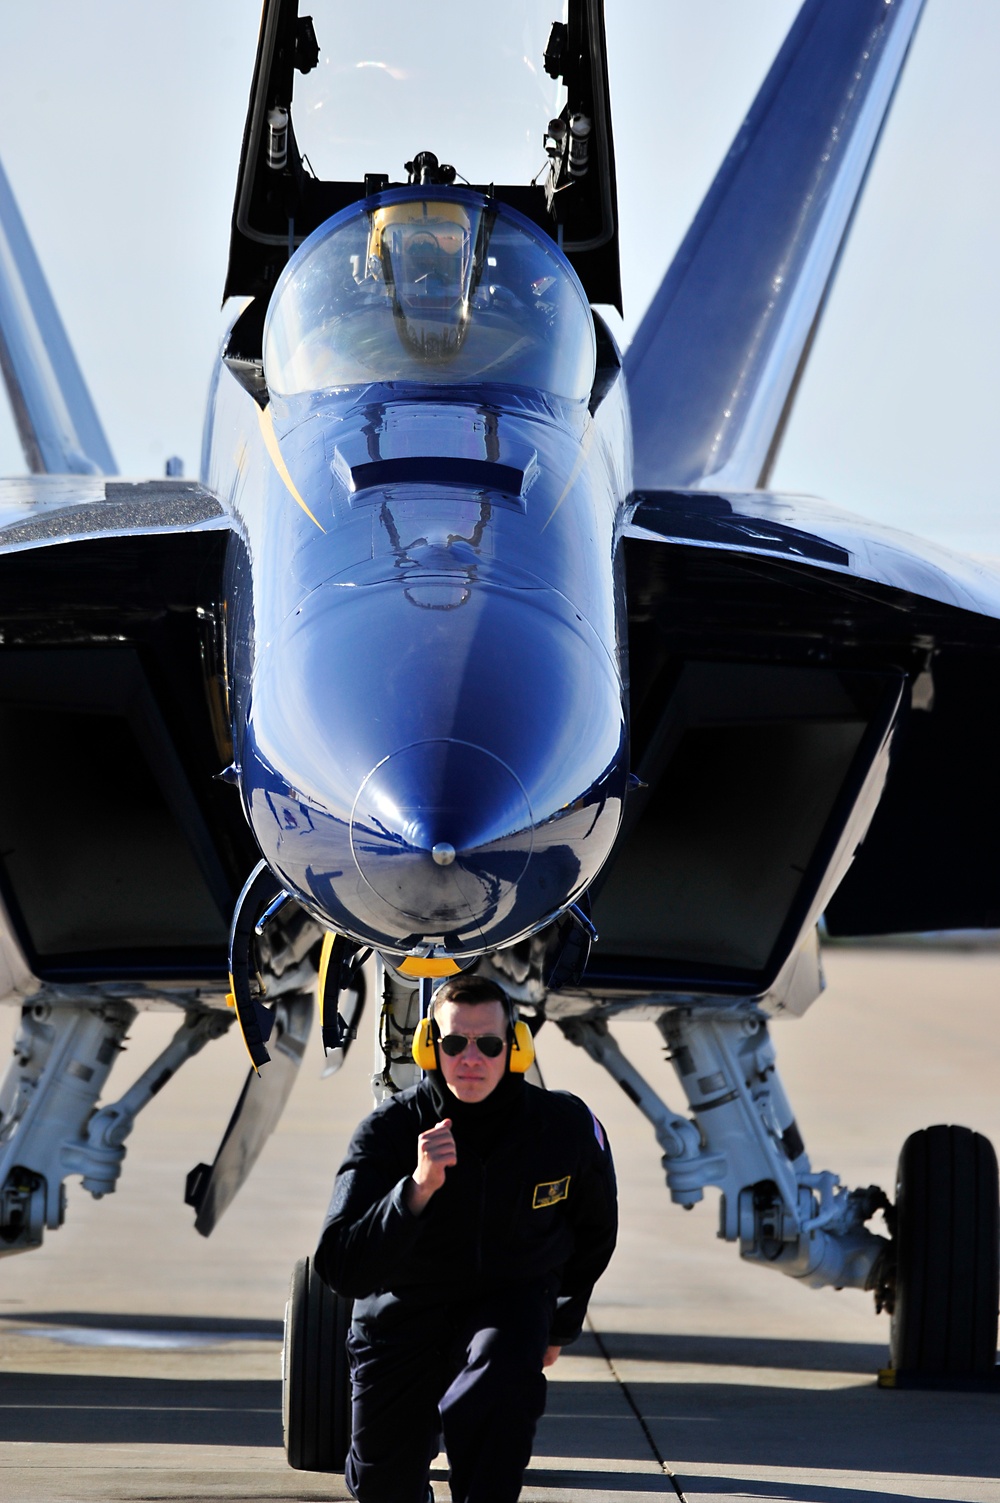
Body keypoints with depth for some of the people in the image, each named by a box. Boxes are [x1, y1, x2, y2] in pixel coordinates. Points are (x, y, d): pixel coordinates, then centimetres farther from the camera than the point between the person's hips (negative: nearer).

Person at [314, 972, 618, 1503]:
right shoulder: (388, 1131, -21)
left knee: (488, 1403, -35)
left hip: (511, 1303, -1)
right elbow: (341, 1270, -31)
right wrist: (418, 1189, -44)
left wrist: (560, 1327, 19)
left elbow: (594, 1230, 9)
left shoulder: (567, 1126, -15)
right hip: (402, 1312, 1)